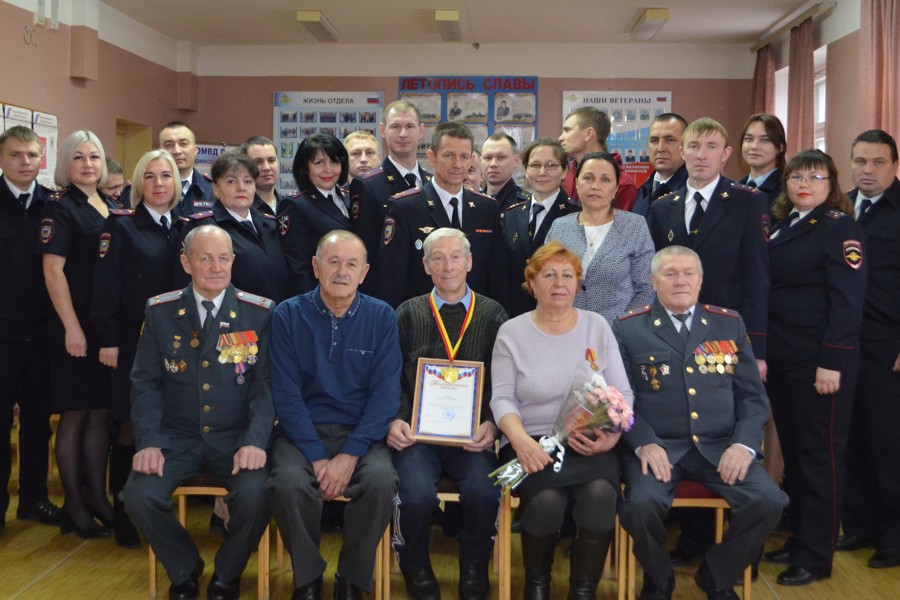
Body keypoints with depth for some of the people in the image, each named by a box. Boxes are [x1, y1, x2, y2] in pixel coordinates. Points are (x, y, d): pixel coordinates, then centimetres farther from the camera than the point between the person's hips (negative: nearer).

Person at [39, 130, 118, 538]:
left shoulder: (111, 207, 12)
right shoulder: (60, 207, -7)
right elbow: (53, 271, -13)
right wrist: (72, 328, -18)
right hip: (77, 326, -6)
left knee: (103, 411, 11)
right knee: (76, 413, 1)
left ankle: (97, 496, 22)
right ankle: (74, 506, 12)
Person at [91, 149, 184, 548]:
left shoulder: (183, 228, 11)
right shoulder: (120, 225, -2)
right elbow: (105, 286, -8)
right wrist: (108, 340, -14)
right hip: (133, 341, -4)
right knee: (131, 426, 2)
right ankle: (126, 518, 12)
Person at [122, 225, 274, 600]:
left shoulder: (260, 312, -1)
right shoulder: (159, 311, 4)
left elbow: (266, 383, -5)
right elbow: (146, 382, 4)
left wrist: (255, 441, -19)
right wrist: (148, 442, -11)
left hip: (236, 439, -2)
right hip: (176, 438, 2)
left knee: (255, 495, -29)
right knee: (139, 496, -23)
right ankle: (184, 570, 9)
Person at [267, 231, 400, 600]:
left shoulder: (381, 317, 2)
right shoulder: (288, 316, 0)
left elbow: (385, 393, -3)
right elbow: (286, 395, -5)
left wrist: (350, 455, -16)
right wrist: (318, 457, -16)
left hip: (361, 432, 1)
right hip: (303, 432, 0)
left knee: (381, 479, -29)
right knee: (290, 481, -30)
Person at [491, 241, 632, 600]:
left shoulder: (597, 326, 8)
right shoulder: (511, 332, 5)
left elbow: (622, 393, 6)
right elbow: (502, 398, -2)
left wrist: (612, 436, -14)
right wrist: (520, 440, -22)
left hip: (589, 445, 1)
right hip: (532, 444, -1)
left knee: (601, 493, -31)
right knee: (546, 500, -31)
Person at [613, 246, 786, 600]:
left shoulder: (730, 325, 13)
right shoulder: (628, 328, 6)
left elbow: (752, 395, 10)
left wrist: (745, 443, -7)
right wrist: (644, 443, -15)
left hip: (720, 447, 3)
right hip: (657, 447, -2)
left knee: (769, 501, -22)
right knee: (640, 504, -31)